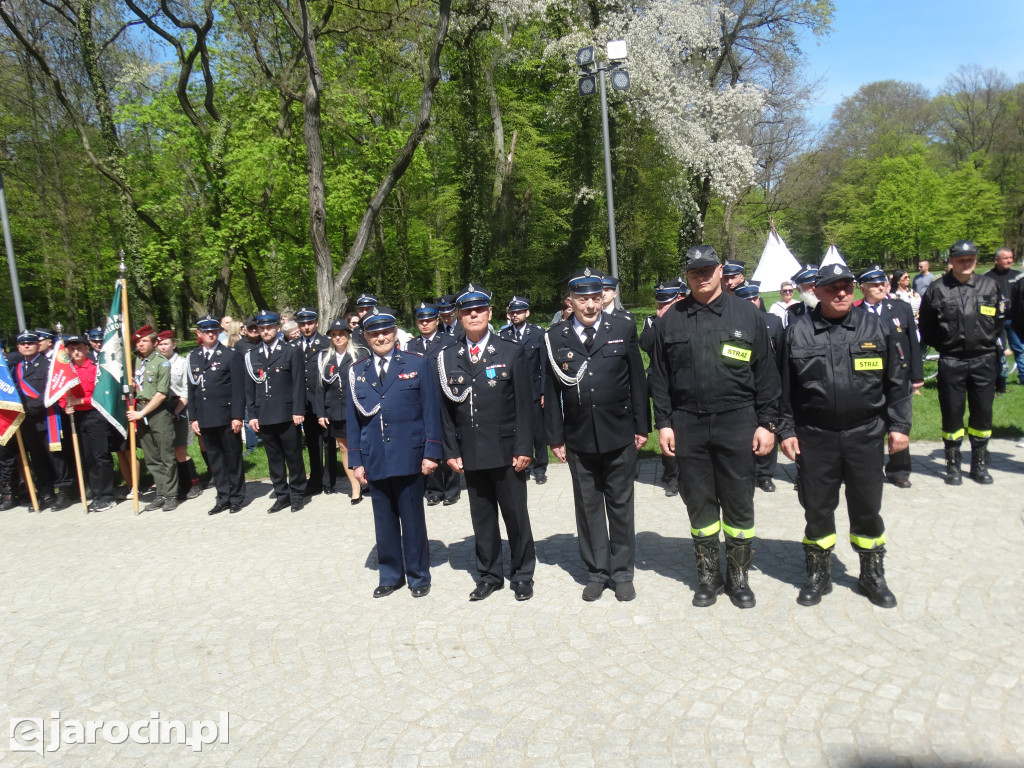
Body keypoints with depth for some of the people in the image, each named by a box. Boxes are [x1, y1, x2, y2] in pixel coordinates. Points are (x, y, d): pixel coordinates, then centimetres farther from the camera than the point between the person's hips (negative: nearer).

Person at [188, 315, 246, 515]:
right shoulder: (193, 358, 12)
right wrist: (193, 418, 8)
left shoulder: (232, 355, -1)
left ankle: (236, 498, 16)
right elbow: (191, 390, 13)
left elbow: (238, 388, -6)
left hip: (226, 418, -4)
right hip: (205, 420, 4)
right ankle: (223, 498, 19)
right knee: (215, 460, 10)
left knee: (233, 459, 5)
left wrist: (237, 416, -11)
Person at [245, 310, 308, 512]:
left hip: (287, 415, -3)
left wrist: (298, 411, -10)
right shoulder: (252, 355, 12)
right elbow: (249, 387, 11)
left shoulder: (292, 352, 2)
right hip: (264, 417, 3)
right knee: (274, 458, 9)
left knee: (293, 457, 4)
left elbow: (299, 383, -3)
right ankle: (281, 495, 19)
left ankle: (297, 494, 16)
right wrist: (252, 415, 5)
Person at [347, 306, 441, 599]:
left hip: (408, 458, -3)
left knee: (412, 519, 7)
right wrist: (356, 461, 5)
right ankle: (390, 576, 27)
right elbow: (352, 418, 9)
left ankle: (418, 576, 21)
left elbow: (431, 411, -2)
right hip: (375, 461, 3)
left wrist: (431, 453, -7)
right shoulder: (357, 371, 8)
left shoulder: (418, 364, 0)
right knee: (384, 521, 12)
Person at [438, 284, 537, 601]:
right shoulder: (448, 358, 6)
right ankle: (489, 574, 28)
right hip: (471, 454, 3)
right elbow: (446, 409, 7)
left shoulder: (512, 352, -1)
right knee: (482, 518, 12)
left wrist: (523, 448, -9)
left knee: (516, 516, 8)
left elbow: (524, 405, -4)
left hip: (506, 452, -2)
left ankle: (522, 574, 24)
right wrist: (451, 451, 1)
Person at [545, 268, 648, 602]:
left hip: (619, 435, 0)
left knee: (620, 504, 10)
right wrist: (556, 437, 1)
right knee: (588, 506, 11)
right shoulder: (555, 337, 0)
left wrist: (641, 427, 1)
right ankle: (597, 571, 24)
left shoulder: (623, 329, 0)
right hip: (579, 437, 1)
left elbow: (637, 381, 3)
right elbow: (551, 390, 2)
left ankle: (622, 572, 23)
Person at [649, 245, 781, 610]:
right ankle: (709, 576, 25)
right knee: (699, 504, 10)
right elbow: (659, 376, 8)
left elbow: (766, 373, 2)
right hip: (688, 425, 2)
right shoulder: (672, 320, 7)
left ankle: (738, 577, 23)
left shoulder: (747, 314, 3)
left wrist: (767, 423, -2)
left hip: (736, 423, -1)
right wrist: (663, 423, 2)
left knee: (739, 503, 6)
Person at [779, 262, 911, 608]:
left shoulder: (875, 326, 2)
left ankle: (872, 576, 30)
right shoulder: (797, 332, 1)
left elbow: (897, 381, 5)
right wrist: (786, 430, 1)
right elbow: (785, 387, 4)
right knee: (817, 508, 9)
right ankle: (818, 575, 26)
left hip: (865, 434, 1)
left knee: (867, 508, 11)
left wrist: (899, 425, 1)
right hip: (814, 437, 0)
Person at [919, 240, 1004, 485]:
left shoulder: (990, 285, 5)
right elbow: (926, 327, 5)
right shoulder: (937, 289, -3)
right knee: (952, 413, 4)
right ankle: (953, 465, 18)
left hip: (984, 361, 2)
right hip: (951, 362, -2)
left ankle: (979, 464, 23)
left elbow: (999, 320, 14)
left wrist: (990, 344, 8)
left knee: (983, 414, 9)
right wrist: (942, 346, 4)